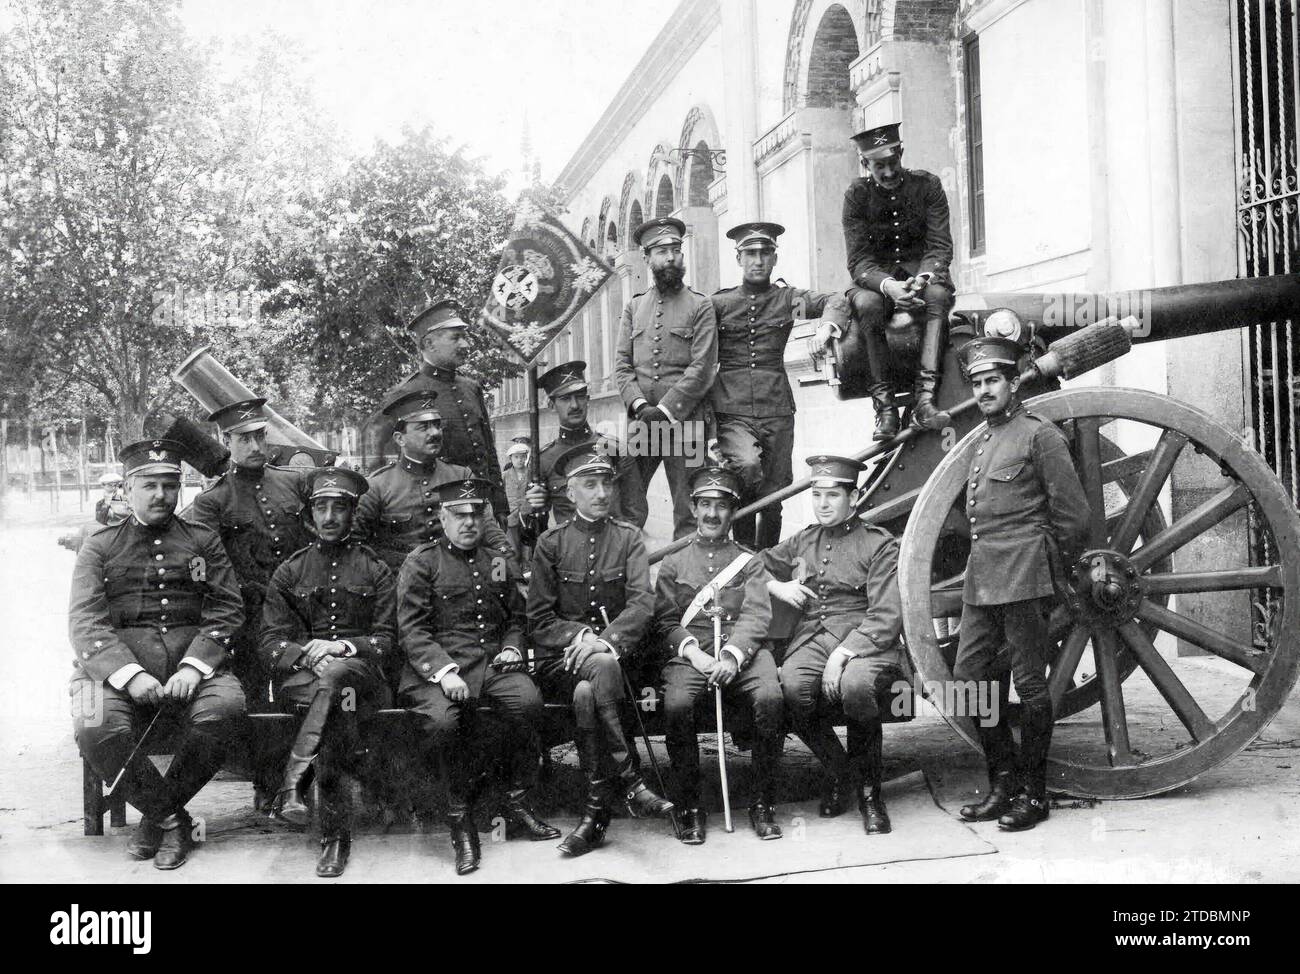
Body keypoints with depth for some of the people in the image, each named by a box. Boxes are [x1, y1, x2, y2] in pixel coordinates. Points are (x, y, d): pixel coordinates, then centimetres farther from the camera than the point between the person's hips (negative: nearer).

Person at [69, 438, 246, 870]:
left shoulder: (203, 541, 15)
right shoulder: (100, 546, 12)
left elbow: (227, 610, 5)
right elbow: (85, 622, 0)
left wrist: (193, 668, -14)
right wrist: (129, 675, -18)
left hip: (192, 665, 1)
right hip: (116, 668, 0)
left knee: (224, 704, -31)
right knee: (96, 729, -31)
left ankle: (157, 813, -8)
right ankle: (171, 818, -7)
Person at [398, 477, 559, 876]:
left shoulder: (499, 563, 19)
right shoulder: (421, 563, 3)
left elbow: (516, 618, 26)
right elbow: (412, 629, -5)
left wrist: (512, 648, 4)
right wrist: (444, 671, -19)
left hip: (492, 663, 4)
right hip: (438, 668, -4)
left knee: (527, 701, -27)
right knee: (442, 721, -34)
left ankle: (518, 805, -10)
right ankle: (460, 820, -12)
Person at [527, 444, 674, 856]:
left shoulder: (628, 537, 9)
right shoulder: (551, 543, 7)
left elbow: (642, 603, -5)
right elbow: (539, 621, 3)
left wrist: (606, 640, -23)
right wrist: (579, 637, -16)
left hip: (617, 649, 1)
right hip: (565, 656, 0)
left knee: (586, 694, -33)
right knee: (602, 668, -36)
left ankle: (596, 811, -25)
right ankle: (630, 784, -31)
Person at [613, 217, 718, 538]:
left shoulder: (700, 306, 5)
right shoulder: (634, 307, 16)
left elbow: (702, 368, -5)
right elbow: (621, 365, 9)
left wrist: (665, 410, -13)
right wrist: (640, 405, -9)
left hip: (685, 421, -3)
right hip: (639, 423, 3)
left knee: (689, 514, -1)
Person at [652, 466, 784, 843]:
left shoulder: (749, 562, 18)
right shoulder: (673, 564, 19)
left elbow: (756, 617, 3)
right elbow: (665, 622, 9)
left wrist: (731, 656, -17)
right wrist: (693, 652, -12)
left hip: (742, 652, 0)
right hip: (690, 653, 0)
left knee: (770, 698, -31)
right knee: (676, 704, -31)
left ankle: (764, 805, -17)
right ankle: (691, 809, -16)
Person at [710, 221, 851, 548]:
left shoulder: (787, 298, 10)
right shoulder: (718, 304, 9)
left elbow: (837, 300, -1)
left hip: (777, 413, 2)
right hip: (732, 413, -2)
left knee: (773, 499, 6)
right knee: (748, 467, -29)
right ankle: (743, 550, -11)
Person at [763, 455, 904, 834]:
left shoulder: (879, 544, 4)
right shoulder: (802, 541, 20)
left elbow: (887, 618, -6)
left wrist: (843, 653, -18)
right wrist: (777, 587, 7)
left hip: (866, 643, -3)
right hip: (811, 638, 4)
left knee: (854, 686, -37)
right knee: (793, 687, -31)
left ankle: (868, 786, -11)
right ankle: (837, 772, -3)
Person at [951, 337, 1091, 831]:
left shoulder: (1040, 435, -4)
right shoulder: (984, 442, 18)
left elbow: (1073, 515, -5)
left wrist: (1049, 569, 2)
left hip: (1024, 577, -8)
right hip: (980, 580, 8)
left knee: (1029, 682, -1)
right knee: (969, 677, 6)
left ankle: (1033, 794, 9)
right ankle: (1003, 782, 18)